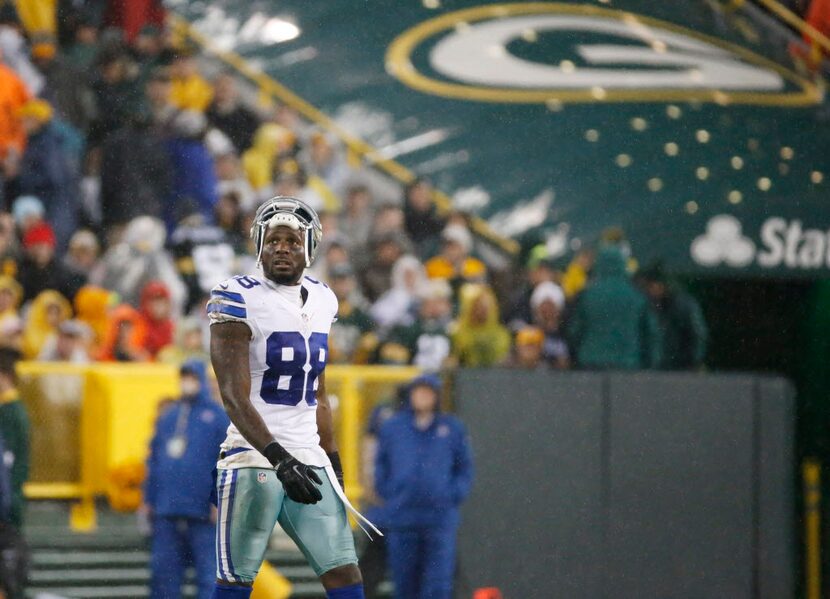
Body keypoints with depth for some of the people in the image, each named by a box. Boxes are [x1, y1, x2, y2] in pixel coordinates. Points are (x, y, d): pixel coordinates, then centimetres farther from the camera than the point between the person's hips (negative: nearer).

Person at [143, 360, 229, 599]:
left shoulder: (218, 416, 2)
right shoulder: (167, 416, 17)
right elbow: (154, 460, 19)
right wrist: (149, 499, 13)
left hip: (203, 515, -5)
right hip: (166, 512, 5)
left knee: (208, 569, -5)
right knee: (163, 570, 5)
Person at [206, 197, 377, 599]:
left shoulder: (321, 302, 13)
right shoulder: (240, 301, -8)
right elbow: (235, 398, -16)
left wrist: (333, 462, 21)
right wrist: (280, 459, -26)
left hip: (310, 461, 6)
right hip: (254, 461, -6)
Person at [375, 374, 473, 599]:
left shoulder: (452, 428, 7)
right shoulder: (392, 428, 9)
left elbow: (465, 468, 12)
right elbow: (381, 466, 17)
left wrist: (454, 494, -1)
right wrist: (388, 493, 4)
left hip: (440, 519, -1)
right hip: (402, 519, 1)